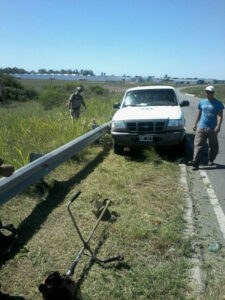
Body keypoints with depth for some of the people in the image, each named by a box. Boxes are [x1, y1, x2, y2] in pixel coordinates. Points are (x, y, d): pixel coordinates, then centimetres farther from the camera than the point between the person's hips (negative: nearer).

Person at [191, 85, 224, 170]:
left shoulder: (218, 104, -1)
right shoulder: (202, 102, 12)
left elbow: (220, 115, -9)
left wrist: (218, 125, -22)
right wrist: (195, 124, 15)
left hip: (212, 129, -2)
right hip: (201, 127, 2)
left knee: (213, 146, 11)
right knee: (198, 145, -9)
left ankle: (210, 160, 31)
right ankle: (195, 162, -12)